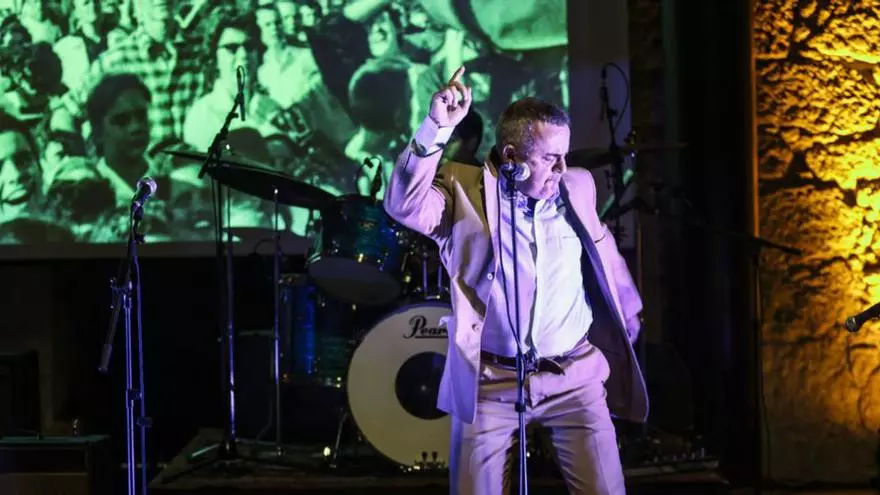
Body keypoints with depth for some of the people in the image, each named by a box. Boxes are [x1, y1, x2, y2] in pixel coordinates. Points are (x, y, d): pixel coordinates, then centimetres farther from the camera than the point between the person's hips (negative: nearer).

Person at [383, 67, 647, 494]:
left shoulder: (578, 186, 7)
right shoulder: (464, 191, -5)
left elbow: (604, 253, 24)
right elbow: (403, 205, -23)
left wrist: (628, 318, 30)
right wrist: (437, 129, -29)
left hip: (574, 376, 3)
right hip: (491, 381, -2)